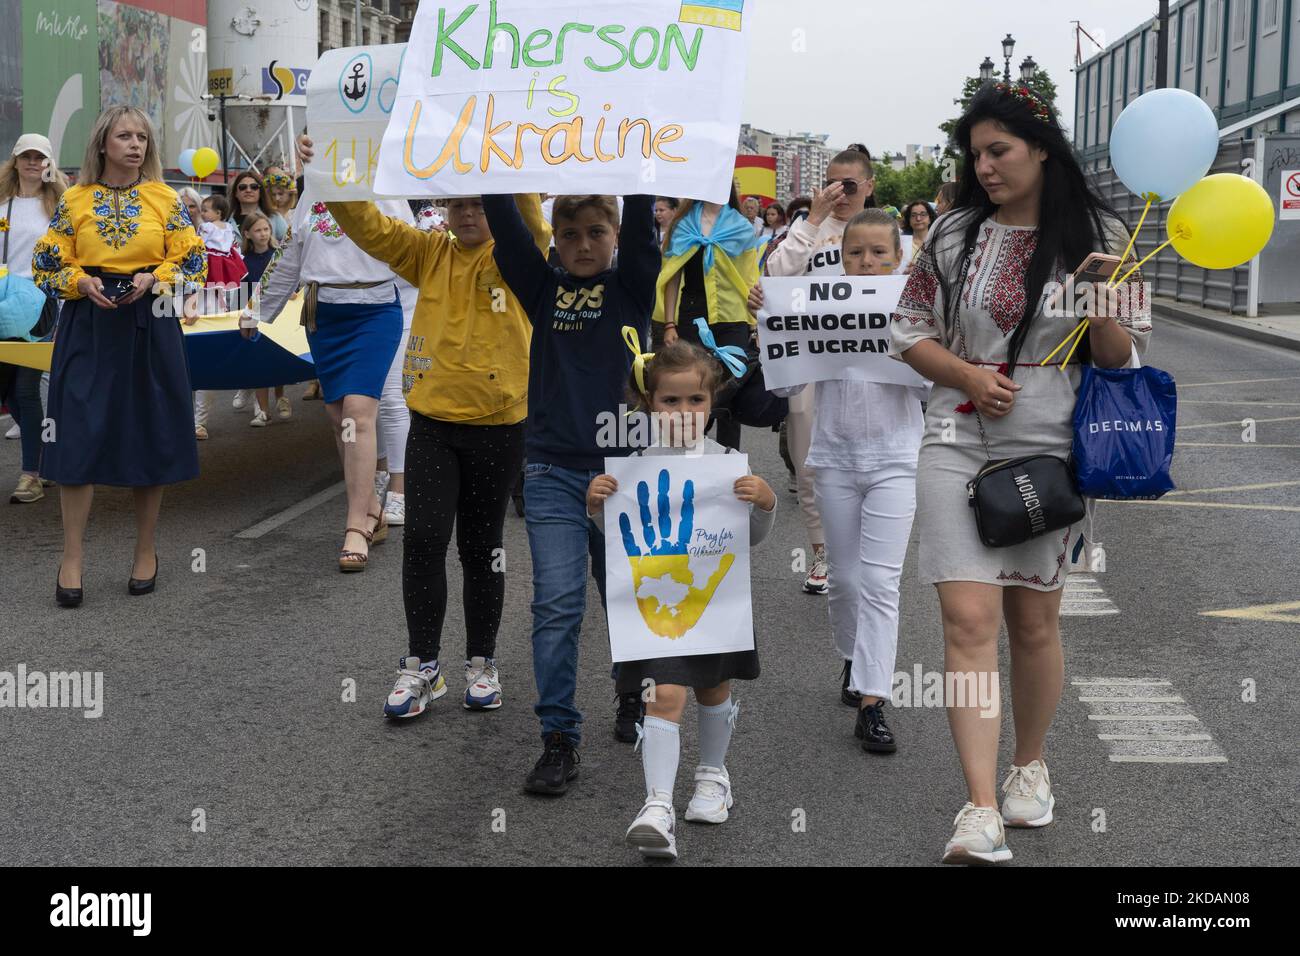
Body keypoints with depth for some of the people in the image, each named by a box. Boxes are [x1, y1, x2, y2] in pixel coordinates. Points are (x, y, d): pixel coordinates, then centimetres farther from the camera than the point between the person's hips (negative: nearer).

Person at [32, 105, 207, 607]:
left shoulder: (164, 199, 3)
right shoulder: (74, 200, 3)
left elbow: (194, 262, 3)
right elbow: (46, 266, 5)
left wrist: (154, 278, -13)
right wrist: (83, 282, -12)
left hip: (149, 326, 1)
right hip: (88, 327, 0)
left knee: (151, 439, 5)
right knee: (79, 436, -6)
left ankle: (146, 551, 20)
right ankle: (72, 557, 3)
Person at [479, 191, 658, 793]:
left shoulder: (633, 287, 3)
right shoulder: (542, 288, 6)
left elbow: (641, 221, -11)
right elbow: (504, 223, -4)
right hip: (552, 472, 0)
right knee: (557, 604, -6)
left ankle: (633, 695, 38)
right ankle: (559, 739, 0)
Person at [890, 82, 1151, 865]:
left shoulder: (1099, 239, 1)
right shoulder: (954, 234, 4)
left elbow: (1122, 360, 3)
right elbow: (908, 329, 8)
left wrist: (1102, 314, -19)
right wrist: (966, 374, -9)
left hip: (1050, 450, 0)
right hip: (959, 444, 0)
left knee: (1035, 623, 10)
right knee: (969, 620, -11)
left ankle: (1030, 765, 34)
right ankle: (982, 810, -12)